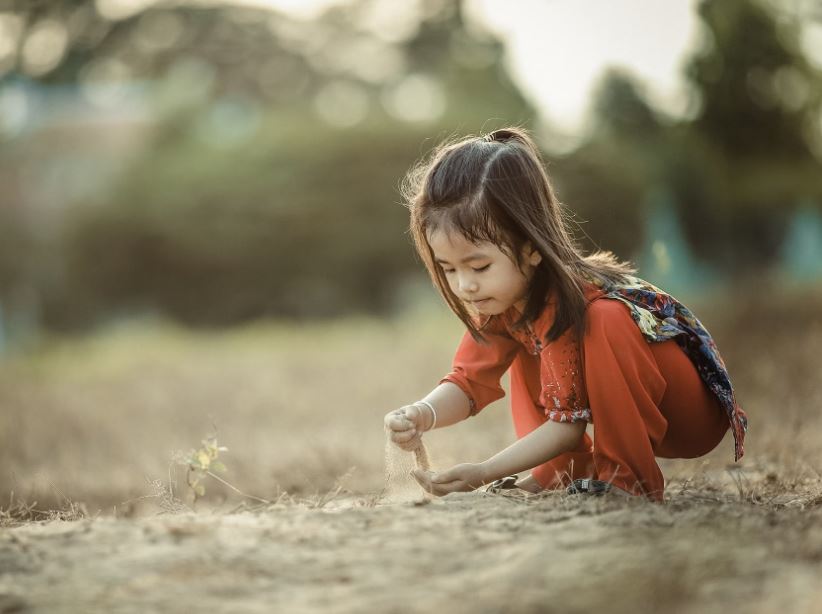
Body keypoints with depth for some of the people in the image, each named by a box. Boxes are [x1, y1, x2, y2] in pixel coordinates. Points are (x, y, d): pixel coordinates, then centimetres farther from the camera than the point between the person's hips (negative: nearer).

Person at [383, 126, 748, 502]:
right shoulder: (504, 295, -6)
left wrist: (484, 473, -32)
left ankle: (631, 477, -23)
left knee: (606, 322, -33)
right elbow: (469, 381, -7)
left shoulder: (573, 301, -30)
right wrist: (421, 415, -28)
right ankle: (562, 473, 1)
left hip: (697, 412, -8)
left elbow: (570, 423, -27)